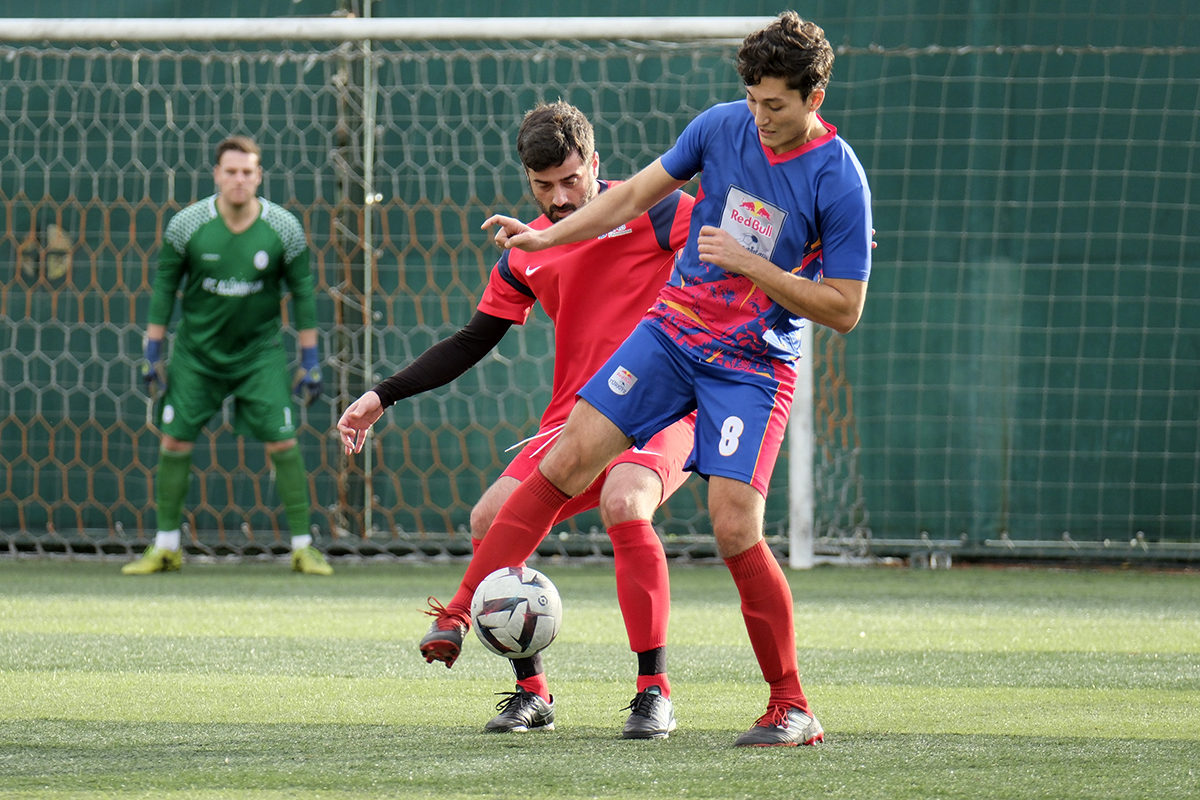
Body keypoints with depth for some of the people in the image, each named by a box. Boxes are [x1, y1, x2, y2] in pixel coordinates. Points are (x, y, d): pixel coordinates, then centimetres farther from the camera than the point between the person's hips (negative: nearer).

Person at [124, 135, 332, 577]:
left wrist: (310, 360, 1)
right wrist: (153, 353, 0)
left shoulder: (284, 229, -11)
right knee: (175, 442, -2)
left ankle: (302, 547, 1)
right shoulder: (186, 225, -13)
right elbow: (164, 286, -1)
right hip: (197, 350, 0)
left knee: (283, 443, -8)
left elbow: (301, 290, 0)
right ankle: (166, 547, 12)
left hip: (259, 350, 0)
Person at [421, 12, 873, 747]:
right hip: (672, 329, 5)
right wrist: (546, 237, 10)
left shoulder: (839, 181, -16)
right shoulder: (722, 126, -2)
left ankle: (793, 709, -4)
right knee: (568, 459, -6)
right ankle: (462, 612, 0)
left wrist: (746, 264, -20)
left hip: (753, 365, -5)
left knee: (735, 528, -15)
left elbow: (844, 309, -14)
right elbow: (638, 195, 13)